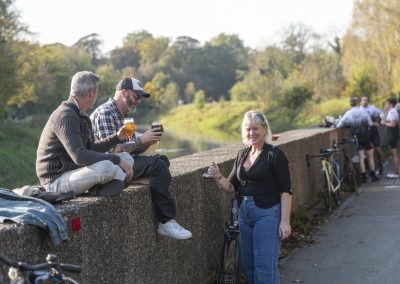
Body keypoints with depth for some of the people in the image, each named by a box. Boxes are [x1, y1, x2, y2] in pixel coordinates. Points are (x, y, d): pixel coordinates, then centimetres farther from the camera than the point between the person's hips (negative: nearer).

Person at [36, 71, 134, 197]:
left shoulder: (81, 115, 14)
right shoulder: (65, 116, -20)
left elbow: (90, 149, 24)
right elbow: (80, 156, -30)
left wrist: (116, 137, 22)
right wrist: (117, 159, -24)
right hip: (56, 181, -11)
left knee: (126, 158, 7)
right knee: (106, 167, -36)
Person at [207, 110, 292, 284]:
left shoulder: (274, 155, -9)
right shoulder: (242, 155, 11)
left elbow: (286, 191, -11)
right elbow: (231, 187, 12)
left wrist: (285, 221, -17)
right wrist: (218, 177, -8)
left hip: (267, 214, -7)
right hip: (244, 214, 7)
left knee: (265, 266, -5)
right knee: (248, 266, 11)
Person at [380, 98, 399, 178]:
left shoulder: (393, 111, -15)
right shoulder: (390, 111, 15)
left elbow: (393, 124, -22)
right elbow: (384, 120, 9)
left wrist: (385, 123, -8)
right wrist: (385, 111, 7)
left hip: (393, 133, -11)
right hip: (390, 134, 11)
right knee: (392, 154, 14)